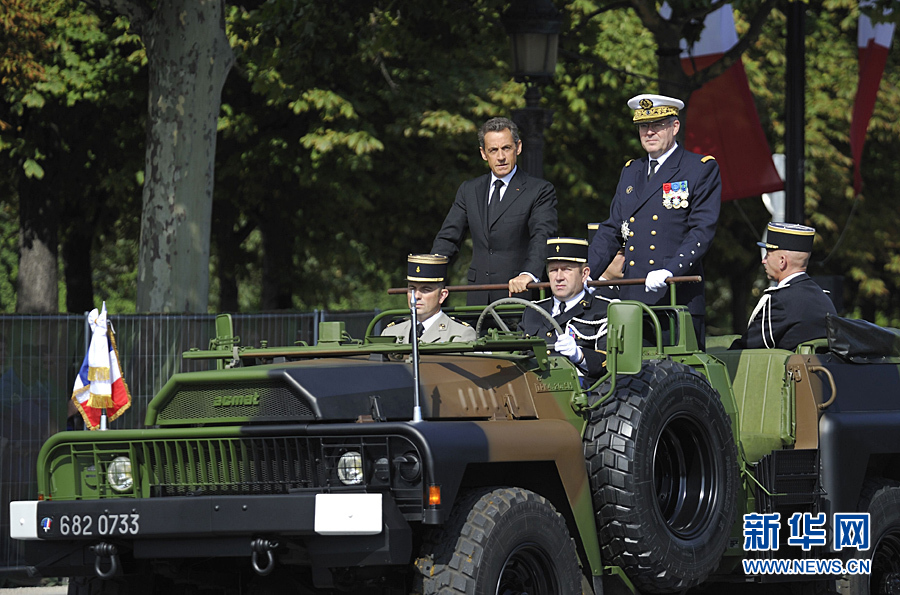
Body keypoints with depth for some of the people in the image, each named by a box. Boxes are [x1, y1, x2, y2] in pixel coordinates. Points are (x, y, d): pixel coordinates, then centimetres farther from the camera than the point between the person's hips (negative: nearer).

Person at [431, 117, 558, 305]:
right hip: (478, 297, 3)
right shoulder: (469, 190, 17)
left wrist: (528, 274, -32)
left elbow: (542, 238, -13)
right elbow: (448, 238, 13)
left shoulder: (540, 191, 2)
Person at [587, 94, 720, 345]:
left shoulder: (702, 169, 3)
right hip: (631, 299, 5)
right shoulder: (630, 172, 21)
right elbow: (611, 230, 21)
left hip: (678, 298, -5)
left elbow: (702, 231, -7)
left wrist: (670, 271, -21)